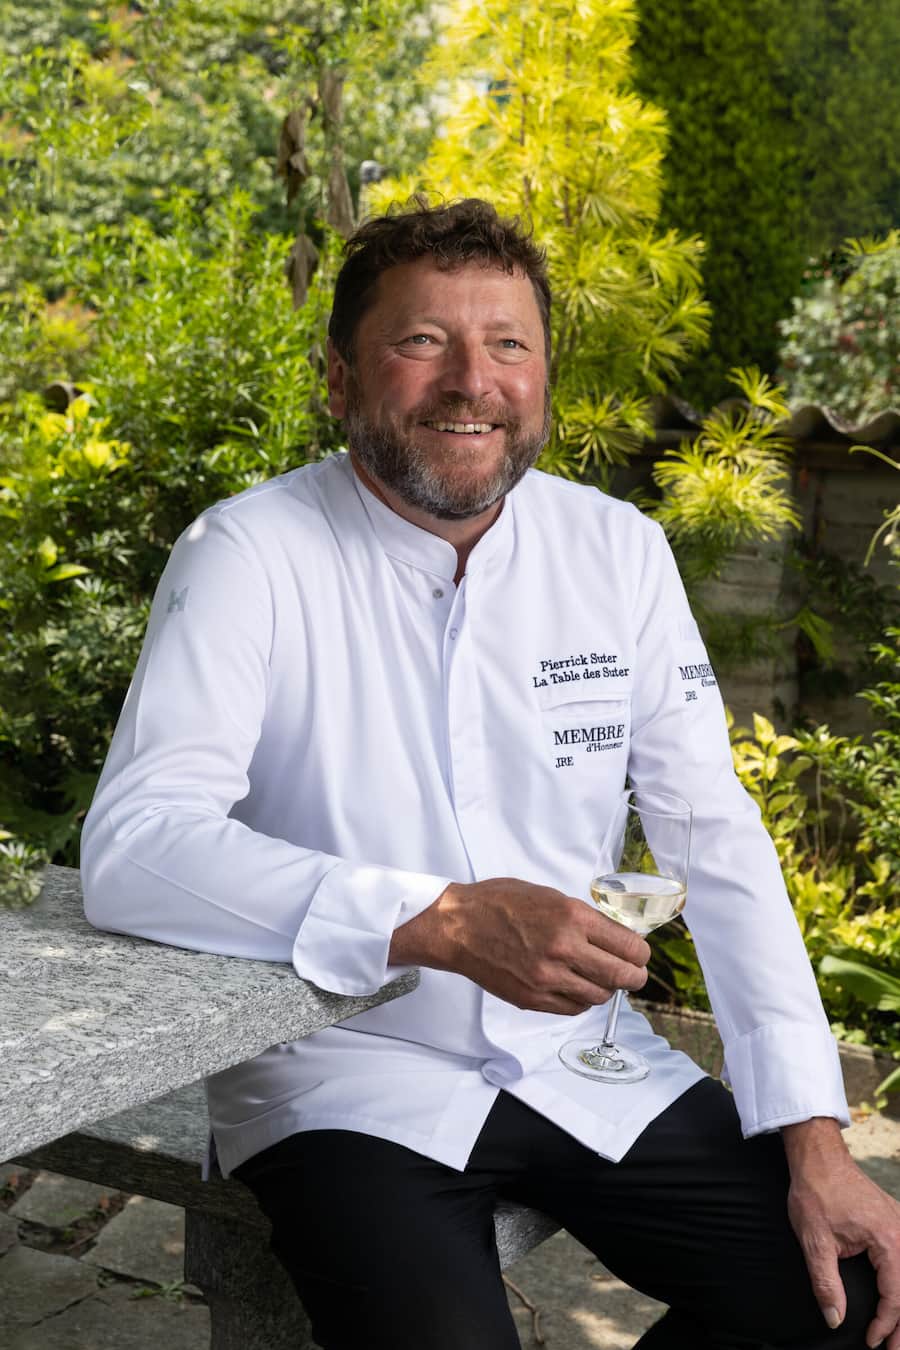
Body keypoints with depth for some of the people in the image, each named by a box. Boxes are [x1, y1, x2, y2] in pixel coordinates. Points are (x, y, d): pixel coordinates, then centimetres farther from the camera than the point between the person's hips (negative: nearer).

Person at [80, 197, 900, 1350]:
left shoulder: (619, 552, 1)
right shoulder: (250, 554, -11)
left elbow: (719, 846, 2)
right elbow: (130, 846, -22)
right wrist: (444, 923, -32)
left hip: (585, 1061, 5)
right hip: (347, 1080, -4)